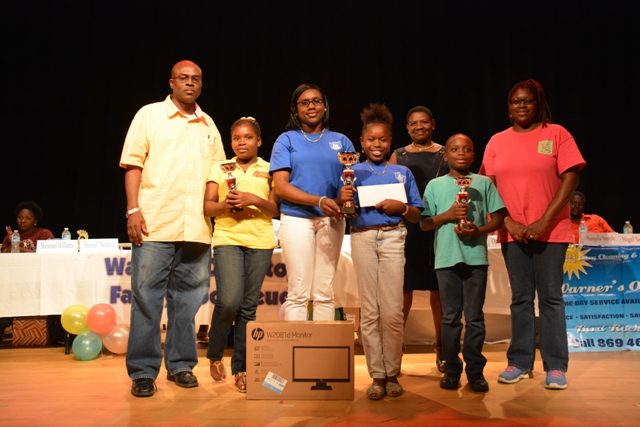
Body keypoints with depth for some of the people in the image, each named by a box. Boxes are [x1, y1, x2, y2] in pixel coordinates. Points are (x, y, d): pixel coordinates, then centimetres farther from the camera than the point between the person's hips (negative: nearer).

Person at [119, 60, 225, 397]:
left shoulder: (208, 125, 18)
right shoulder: (149, 114, 8)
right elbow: (133, 164, 1)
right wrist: (133, 210, -9)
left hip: (197, 227, 3)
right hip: (155, 223, -3)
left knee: (187, 298, 7)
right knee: (147, 296, 0)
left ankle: (180, 364, 19)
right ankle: (143, 371, 10)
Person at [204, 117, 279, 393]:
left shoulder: (269, 170, 11)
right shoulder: (219, 169, 13)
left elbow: (276, 209, 5)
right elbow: (207, 207, 7)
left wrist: (255, 199, -12)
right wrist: (224, 204, -13)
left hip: (260, 242, 1)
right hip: (227, 239, -1)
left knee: (248, 307, 2)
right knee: (229, 301, -14)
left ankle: (240, 369, 13)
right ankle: (215, 355, 13)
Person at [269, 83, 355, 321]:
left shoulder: (340, 141, 13)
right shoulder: (286, 140, 6)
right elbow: (280, 187, -4)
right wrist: (319, 200, -18)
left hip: (331, 220, 2)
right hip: (297, 219, -2)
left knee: (325, 292, 5)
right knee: (299, 292, -4)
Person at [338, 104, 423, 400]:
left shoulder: (402, 172, 12)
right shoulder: (353, 172, 11)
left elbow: (417, 216, 11)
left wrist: (401, 207, -8)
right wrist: (342, 200, -14)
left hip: (392, 237, 0)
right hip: (362, 238, 0)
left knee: (392, 311, -3)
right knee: (369, 311, 3)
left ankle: (392, 373, 12)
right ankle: (377, 375, 12)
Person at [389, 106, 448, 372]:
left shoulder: (446, 154, 9)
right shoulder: (398, 156, 10)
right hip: (407, 228, 0)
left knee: (438, 289, 7)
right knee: (403, 288, -1)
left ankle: (441, 349, 19)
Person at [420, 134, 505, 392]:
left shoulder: (483, 183, 8)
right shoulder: (435, 185, 8)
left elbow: (498, 218, 6)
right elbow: (424, 223, 5)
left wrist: (479, 230, -11)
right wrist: (448, 214, -10)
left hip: (476, 256, 0)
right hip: (446, 257, 0)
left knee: (475, 317, 4)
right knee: (450, 317, 7)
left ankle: (475, 371, 14)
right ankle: (451, 370, 16)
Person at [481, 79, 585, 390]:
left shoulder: (556, 134, 1)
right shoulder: (497, 141, 8)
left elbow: (570, 178, -5)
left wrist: (545, 221, -13)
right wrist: (509, 222, -7)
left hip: (550, 231, -2)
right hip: (512, 232, 2)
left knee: (551, 297, 2)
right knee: (520, 299, 9)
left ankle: (556, 366, 11)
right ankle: (520, 362, 18)